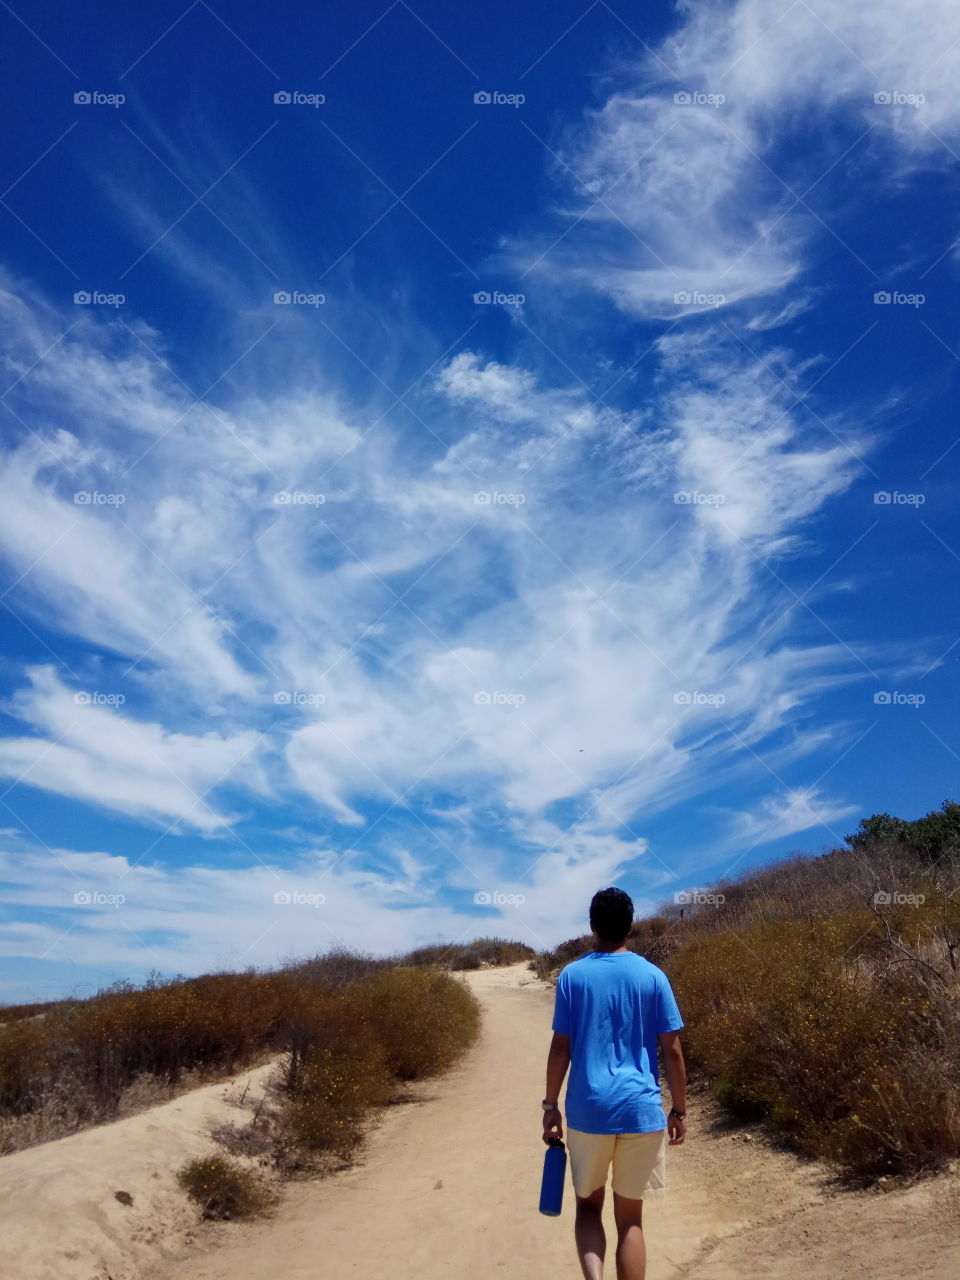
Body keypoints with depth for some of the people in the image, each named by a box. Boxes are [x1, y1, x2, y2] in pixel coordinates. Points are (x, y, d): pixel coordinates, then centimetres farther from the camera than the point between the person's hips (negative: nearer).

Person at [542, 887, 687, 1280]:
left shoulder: (572, 975, -2)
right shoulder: (653, 976, -1)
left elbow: (561, 1047, -2)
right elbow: (672, 1050, -1)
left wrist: (550, 1106, 7)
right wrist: (679, 1110, 8)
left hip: (587, 1110, 0)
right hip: (641, 1109, 0)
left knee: (588, 1204, 18)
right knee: (630, 1218, 11)